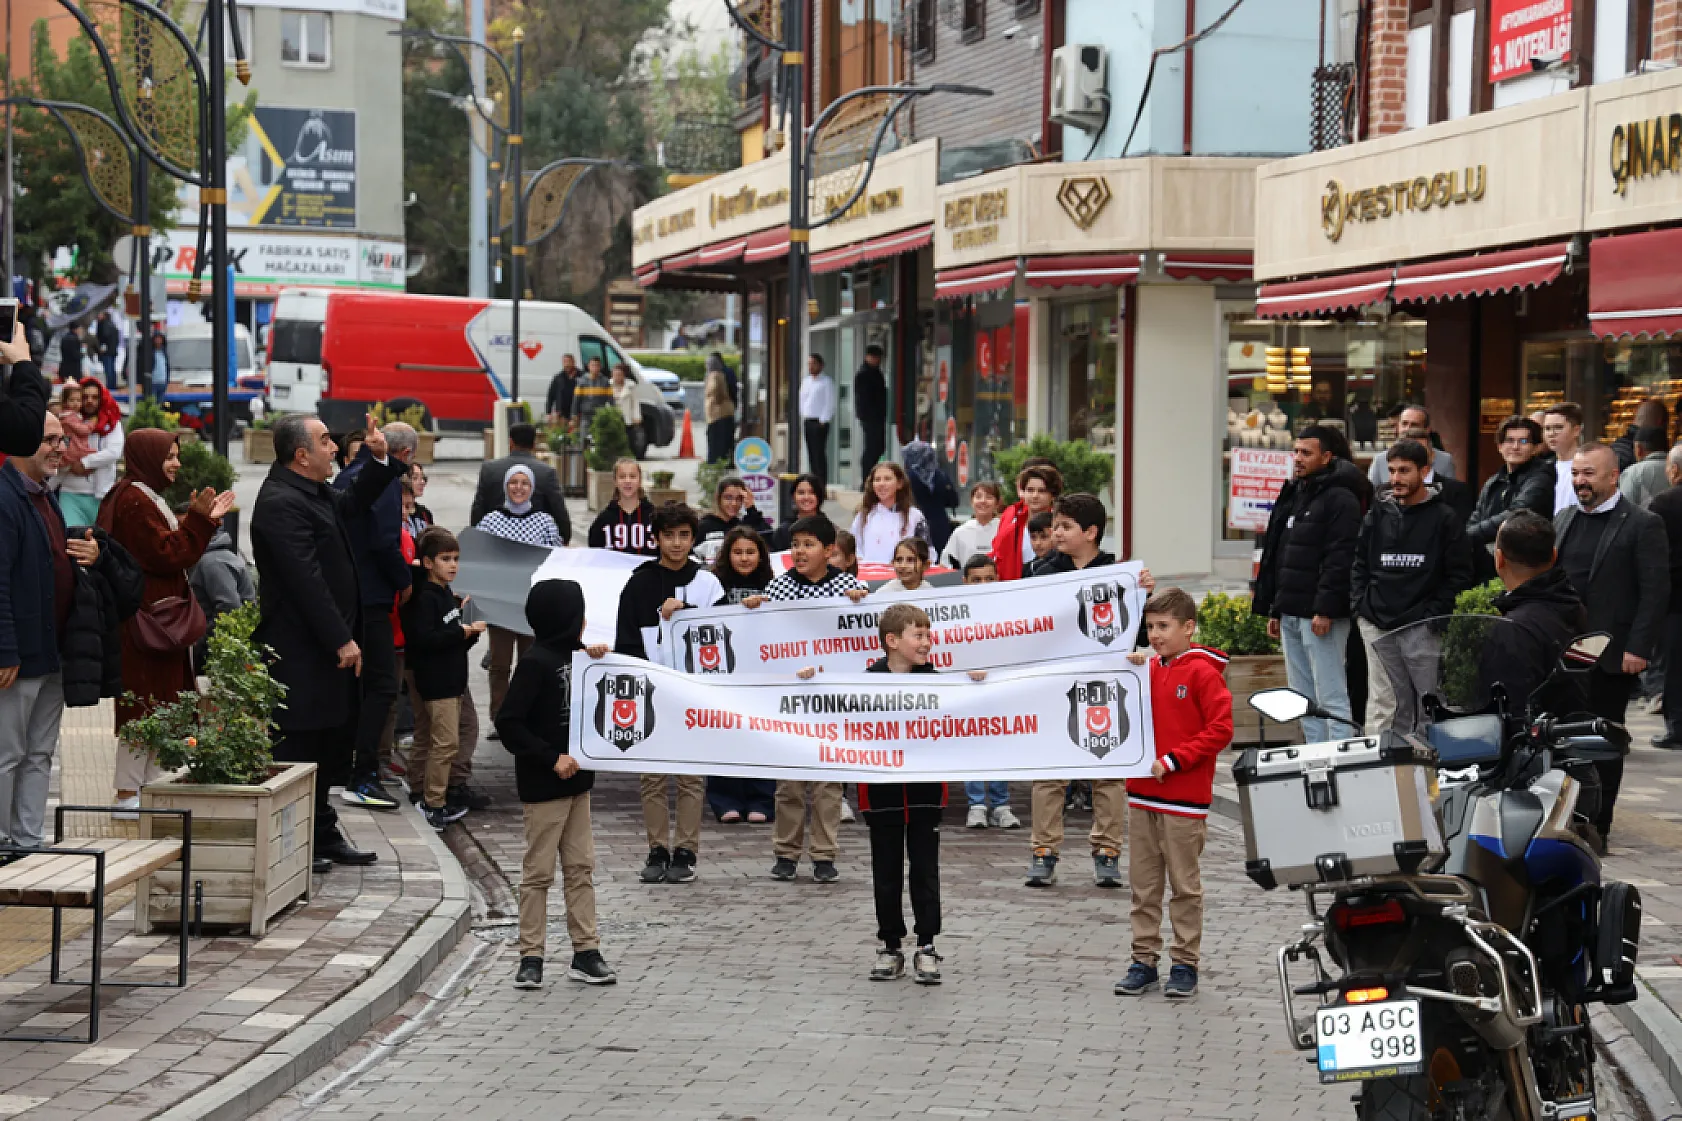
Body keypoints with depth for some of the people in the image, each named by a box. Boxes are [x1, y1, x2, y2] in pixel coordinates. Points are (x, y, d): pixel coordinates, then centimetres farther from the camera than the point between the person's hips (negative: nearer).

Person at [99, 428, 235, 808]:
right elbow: (167, 553, -20)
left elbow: (179, 551, 19)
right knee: (144, 703, -7)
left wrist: (206, 519, 13)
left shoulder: (147, 497, 18)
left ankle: (152, 784, 17)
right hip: (146, 616, -11)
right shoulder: (134, 500, -15)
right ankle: (128, 793, -2)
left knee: (159, 704, 12)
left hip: (159, 616, 11)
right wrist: (198, 519, -21)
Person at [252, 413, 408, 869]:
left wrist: (381, 460, 19)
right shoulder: (281, 503, -20)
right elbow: (307, 580, -24)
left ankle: (323, 836, 26)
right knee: (298, 747, -3)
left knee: (331, 746, 16)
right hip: (301, 652, -11)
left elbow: (351, 504, 33)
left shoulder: (313, 493, 11)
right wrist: (341, 641, -23)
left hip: (326, 646, 11)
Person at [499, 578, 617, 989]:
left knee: (581, 867, 9)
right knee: (539, 871, 0)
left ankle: (586, 952, 14)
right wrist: (551, 758, -19)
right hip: (543, 786, -8)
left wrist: (597, 664, 2)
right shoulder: (536, 663, -16)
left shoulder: (575, 657, 6)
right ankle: (531, 956, 7)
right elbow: (509, 723, -19)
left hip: (576, 780, 8)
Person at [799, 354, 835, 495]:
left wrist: (823, 421, -13)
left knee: (819, 453, -10)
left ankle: (822, 485, -11)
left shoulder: (826, 382, -4)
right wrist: (802, 418, 10)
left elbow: (830, 403, -9)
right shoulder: (805, 381, 17)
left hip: (820, 422, -7)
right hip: (807, 421, 7)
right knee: (811, 454, 6)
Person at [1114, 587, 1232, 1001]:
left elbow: (1221, 730, -14)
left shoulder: (1203, 672, -9)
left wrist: (1173, 761, -16)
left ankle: (1185, 964, 10)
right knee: (1143, 884, 10)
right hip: (1142, 795, 6)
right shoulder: (1148, 668, 10)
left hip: (1184, 799, -6)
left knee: (1185, 884, 3)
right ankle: (1144, 961, 16)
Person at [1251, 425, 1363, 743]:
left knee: (1331, 697, -8)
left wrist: (1325, 609, -24)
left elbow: (1340, 559, -19)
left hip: (1319, 614, -9)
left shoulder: (1340, 499, -10)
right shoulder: (1293, 496, 19)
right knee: (1304, 700, 11)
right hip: (1291, 614, 9)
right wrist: (1274, 610, 19)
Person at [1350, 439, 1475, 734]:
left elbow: (1459, 574, -2)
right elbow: (1360, 563, 17)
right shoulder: (1378, 514, 12)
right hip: (1377, 627, 3)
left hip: (1423, 630, -3)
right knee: (1382, 709, 3)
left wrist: (1434, 613, -9)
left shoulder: (1445, 518, 0)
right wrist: (1361, 605, 5)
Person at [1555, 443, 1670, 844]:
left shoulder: (1642, 524, -6)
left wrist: (1638, 648, -16)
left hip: (1612, 655, -5)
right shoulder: (1563, 518, 12)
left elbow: (1656, 590, -10)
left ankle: (1596, 825, 11)